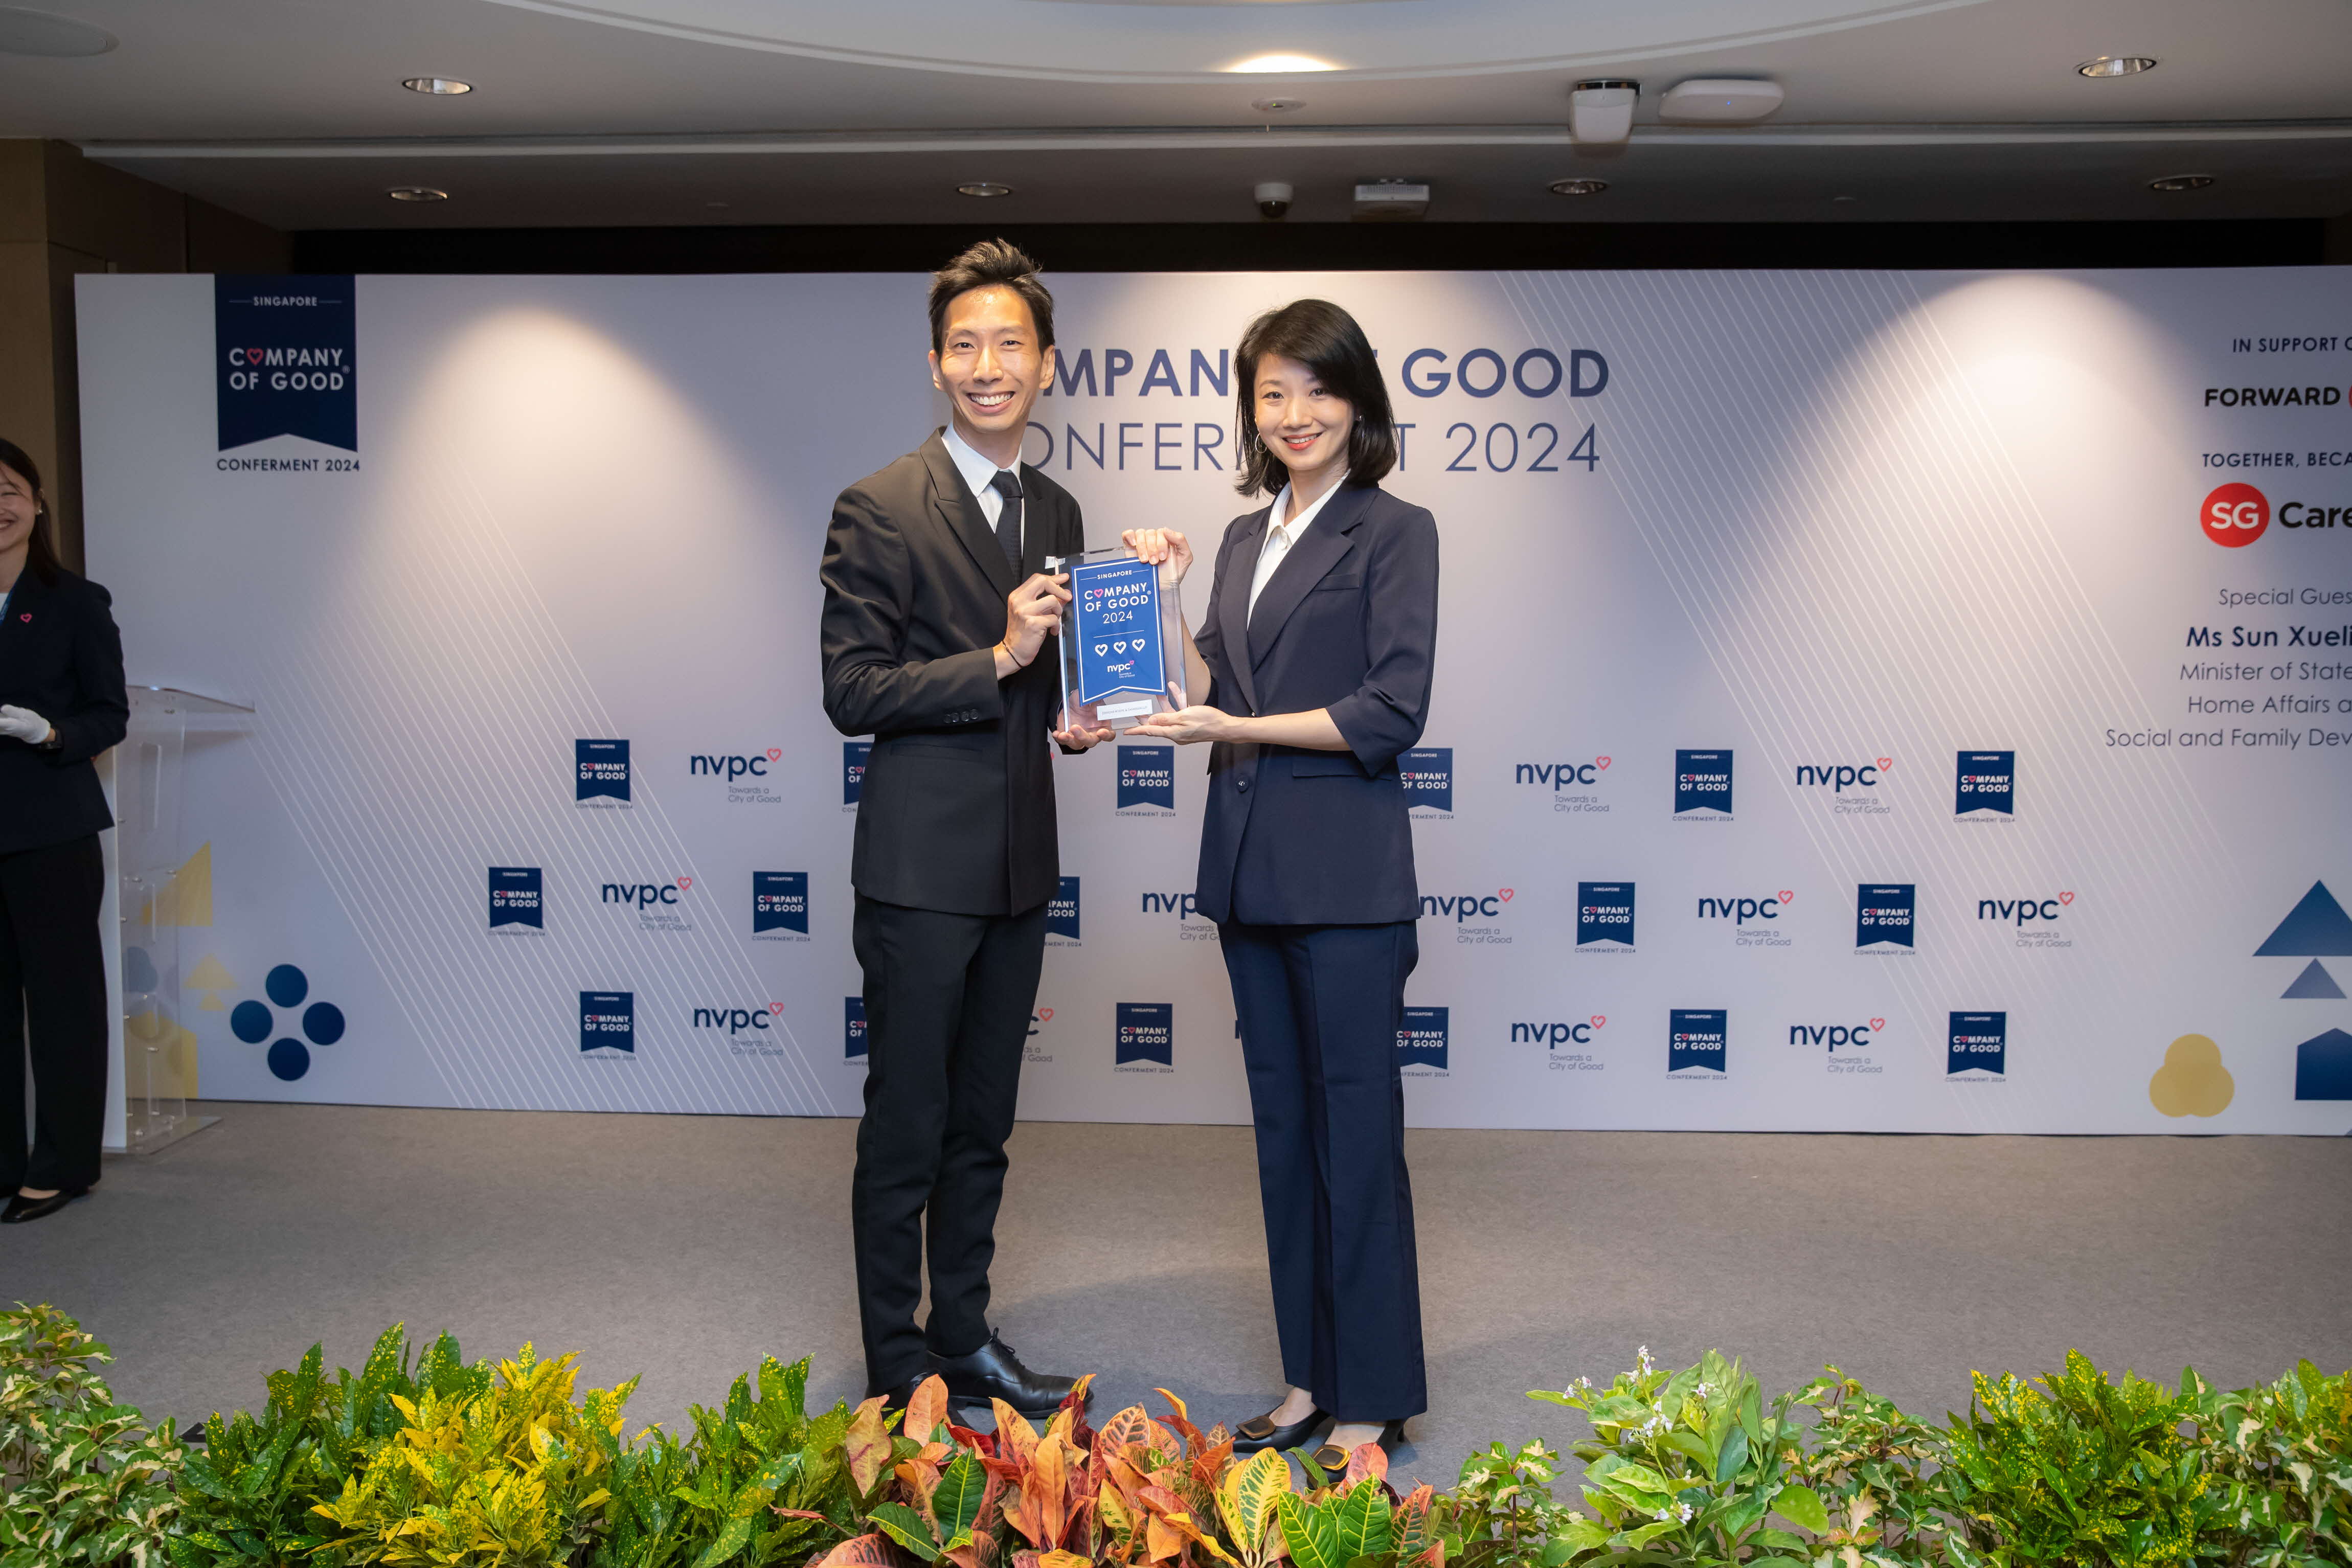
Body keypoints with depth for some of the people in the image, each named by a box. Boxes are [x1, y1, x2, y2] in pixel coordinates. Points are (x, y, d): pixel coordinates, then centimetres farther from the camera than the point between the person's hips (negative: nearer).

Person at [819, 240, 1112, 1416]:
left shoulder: (1058, 512, 12)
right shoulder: (880, 510, -9)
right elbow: (850, 692, -13)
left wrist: (1072, 715, 2)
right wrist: (998, 661, -20)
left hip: (1019, 867, 7)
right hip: (922, 866, -6)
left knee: (982, 1127, 16)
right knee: (904, 1130, 4)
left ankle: (965, 1340, 30)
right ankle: (895, 1369, 18)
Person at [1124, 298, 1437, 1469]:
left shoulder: (1394, 532, -4)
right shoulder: (1245, 539, 16)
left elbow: (1392, 712, -13)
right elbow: (1210, 688, 13)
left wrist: (1237, 729, -14)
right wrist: (1158, 600, 3)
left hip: (1344, 877, -7)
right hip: (1249, 869, 7)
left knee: (1356, 1133, -1)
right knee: (1283, 1128, 12)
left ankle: (1373, 1404, 11)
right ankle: (1309, 1381, 24)